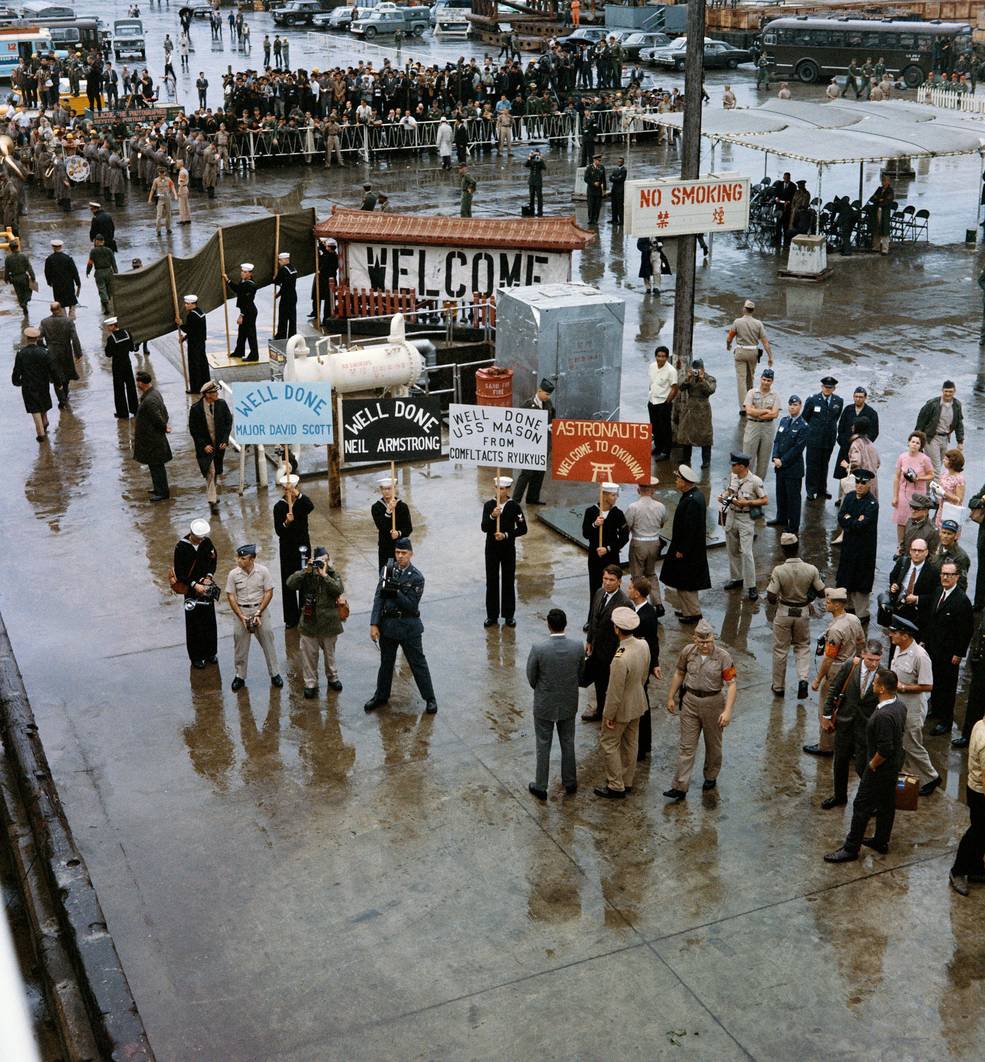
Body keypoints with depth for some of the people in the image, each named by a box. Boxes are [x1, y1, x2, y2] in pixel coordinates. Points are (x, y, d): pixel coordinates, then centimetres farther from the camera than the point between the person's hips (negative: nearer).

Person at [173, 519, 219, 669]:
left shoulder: (207, 542, -4)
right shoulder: (181, 547, -16)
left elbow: (214, 560, 10)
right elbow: (179, 573, -14)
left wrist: (209, 576, -6)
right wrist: (194, 585, -21)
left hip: (207, 587, 4)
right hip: (191, 589, -4)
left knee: (209, 621, 13)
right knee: (194, 623, 2)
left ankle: (210, 652, 28)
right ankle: (196, 657, 13)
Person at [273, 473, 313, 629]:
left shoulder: (303, 502, -5)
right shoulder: (279, 507, -7)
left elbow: (311, 507, -31)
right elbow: (278, 531, -12)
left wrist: (298, 494, -44)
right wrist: (286, 522, -32)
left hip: (303, 546, 0)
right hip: (287, 549, 0)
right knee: (288, 582, 5)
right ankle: (291, 618, 14)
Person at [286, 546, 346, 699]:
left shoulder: (334, 575, -3)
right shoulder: (305, 575, -2)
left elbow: (339, 590, -22)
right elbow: (290, 584, -18)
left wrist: (324, 575, -24)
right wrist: (306, 570, -23)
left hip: (328, 623, 0)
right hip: (309, 622, 0)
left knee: (330, 652, 18)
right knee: (309, 655, 6)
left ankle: (332, 678, 37)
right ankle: (310, 683, 18)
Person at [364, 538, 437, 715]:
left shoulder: (416, 577, -11)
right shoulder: (387, 570, -1)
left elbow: (411, 605, -13)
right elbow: (378, 598, -4)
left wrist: (396, 592, -24)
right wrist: (374, 624, -9)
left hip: (408, 627, -3)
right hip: (387, 624, 4)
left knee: (418, 663, 5)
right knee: (386, 662, 18)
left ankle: (430, 699, 15)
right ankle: (381, 696, 33)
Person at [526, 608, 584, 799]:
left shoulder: (538, 648, -24)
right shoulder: (578, 647, -16)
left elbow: (531, 677, -10)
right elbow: (580, 674, 0)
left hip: (544, 704, -2)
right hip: (569, 704, 3)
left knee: (543, 746, 12)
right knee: (568, 743, 20)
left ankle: (541, 787, 23)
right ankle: (570, 783, 34)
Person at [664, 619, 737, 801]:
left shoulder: (723, 657, -16)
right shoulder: (687, 652, -8)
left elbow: (731, 684, -15)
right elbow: (679, 673, 8)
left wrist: (727, 711, -22)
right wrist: (671, 697, 11)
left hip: (713, 703, -2)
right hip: (690, 701, 2)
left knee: (713, 744, 16)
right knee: (686, 746, 2)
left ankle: (711, 777, 38)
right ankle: (680, 787, 3)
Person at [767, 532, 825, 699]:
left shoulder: (778, 571, -22)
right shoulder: (811, 570, -15)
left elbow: (771, 598, -21)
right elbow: (822, 592, -5)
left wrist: (776, 601, 3)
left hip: (784, 612, -2)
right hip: (803, 612, 2)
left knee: (780, 649, 14)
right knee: (803, 646, 21)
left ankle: (778, 687, 25)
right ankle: (803, 679, 1)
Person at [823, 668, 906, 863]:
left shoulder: (883, 715, -33)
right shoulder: (900, 705, -3)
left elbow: (885, 749, -31)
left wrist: (872, 765, -14)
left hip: (880, 767, -9)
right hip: (894, 766, 9)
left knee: (862, 806, 2)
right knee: (887, 804, 21)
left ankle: (851, 849, 12)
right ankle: (881, 841, 37)